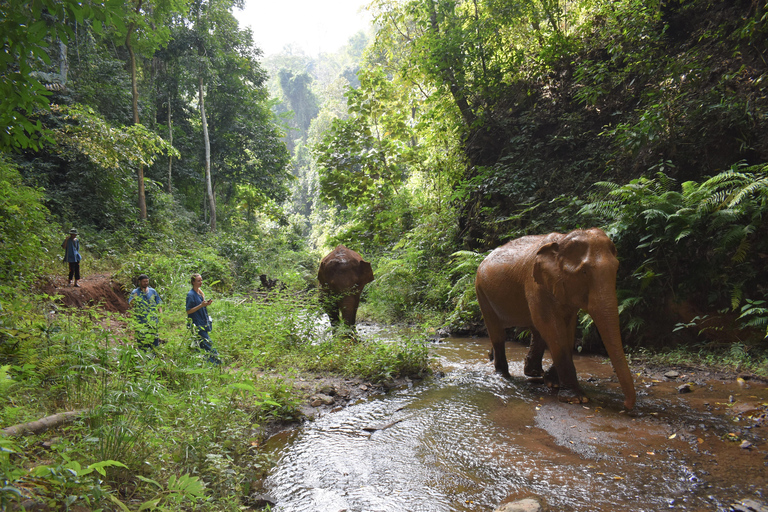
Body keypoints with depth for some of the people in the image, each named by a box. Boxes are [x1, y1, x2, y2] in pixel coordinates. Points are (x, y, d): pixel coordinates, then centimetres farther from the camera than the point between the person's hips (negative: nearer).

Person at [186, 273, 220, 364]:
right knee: (207, 343, -12)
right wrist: (201, 305, -23)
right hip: (197, 324, -9)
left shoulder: (200, 293, 13)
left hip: (204, 323, 9)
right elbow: (188, 311, -15)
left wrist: (207, 303, 2)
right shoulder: (191, 295, -12)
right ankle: (215, 360, -11)